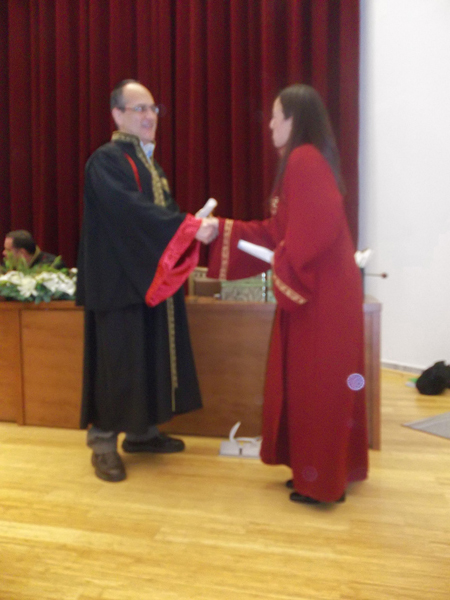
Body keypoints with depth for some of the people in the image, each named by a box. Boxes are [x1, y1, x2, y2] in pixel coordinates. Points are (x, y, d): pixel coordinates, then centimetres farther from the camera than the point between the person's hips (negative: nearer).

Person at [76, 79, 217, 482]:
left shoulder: (150, 162, 19)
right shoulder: (106, 161, -10)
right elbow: (133, 211, -25)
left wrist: (193, 226, -1)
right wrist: (190, 226, -28)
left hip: (154, 278, 9)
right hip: (120, 279, -9)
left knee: (154, 355, 12)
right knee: (118, 359, -3)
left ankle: (142, 432, 25)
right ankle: (103, 441, 12)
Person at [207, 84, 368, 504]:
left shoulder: (304, 160, -14)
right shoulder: (302, 161, 17)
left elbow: (320, 225, -26)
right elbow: (276, 231, 16)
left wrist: (283, 265, -14)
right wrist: (222, 232, 14)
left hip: (319, 292, -10)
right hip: (312, 290, 10)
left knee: (316, 382, -1)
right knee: (313, 381, 16)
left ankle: (322, 482, 14)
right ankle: (317, 471, 29)